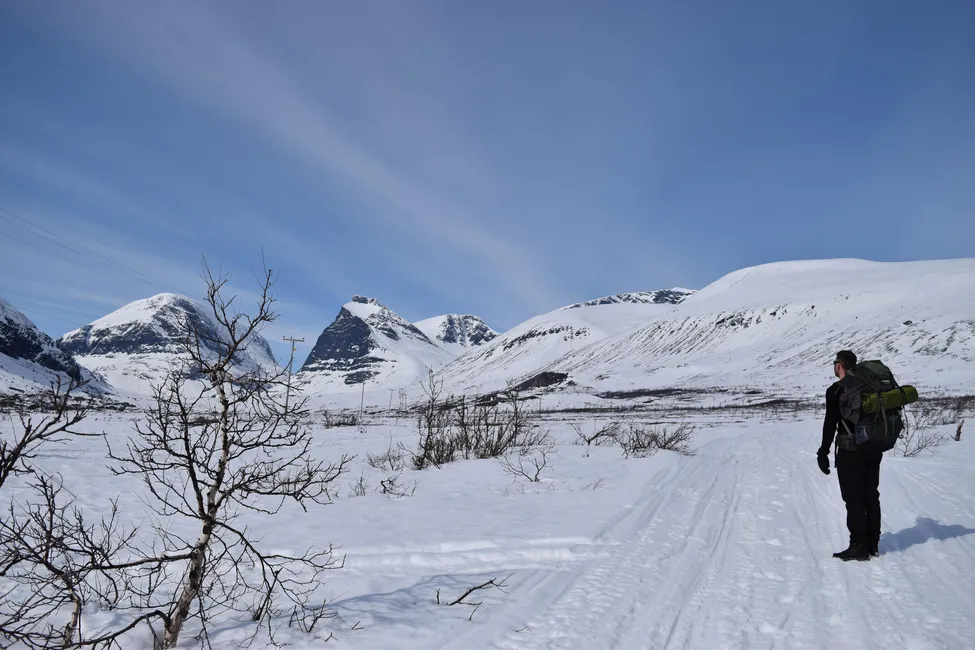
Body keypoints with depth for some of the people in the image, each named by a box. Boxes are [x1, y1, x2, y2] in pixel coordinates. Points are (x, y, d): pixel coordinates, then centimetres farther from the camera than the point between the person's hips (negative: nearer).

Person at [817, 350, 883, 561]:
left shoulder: (835, 390, -11)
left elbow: (830, 424, -13)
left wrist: (823, 452, -7)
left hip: (849, 452, -7)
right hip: (873, 450, 7)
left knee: (854, 500, -1)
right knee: (871, 498, 13)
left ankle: (859, 546, 1)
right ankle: (873, 544, 20)